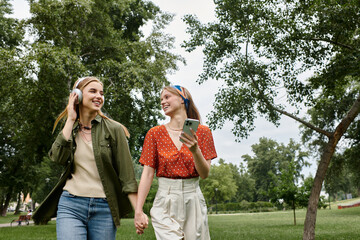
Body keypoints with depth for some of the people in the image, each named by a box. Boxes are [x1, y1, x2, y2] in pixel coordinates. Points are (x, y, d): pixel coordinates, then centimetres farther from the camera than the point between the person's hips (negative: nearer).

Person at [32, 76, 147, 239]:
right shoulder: (70, 130, 12)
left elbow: (126, 175, -3)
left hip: (104, 208, -1)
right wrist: (71, 119, -3)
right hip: (71, 205, 2)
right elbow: (58, 157, -8)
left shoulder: (113, 129, 1)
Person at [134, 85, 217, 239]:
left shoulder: (202, 132, 3)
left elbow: (205, 174, -2)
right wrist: (138, 210, -11)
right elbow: (147, 174, -3)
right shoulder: (155, 133, 2)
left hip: (193, 201, 1)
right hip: (165, 202, -1)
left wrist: (195, 150, -20)